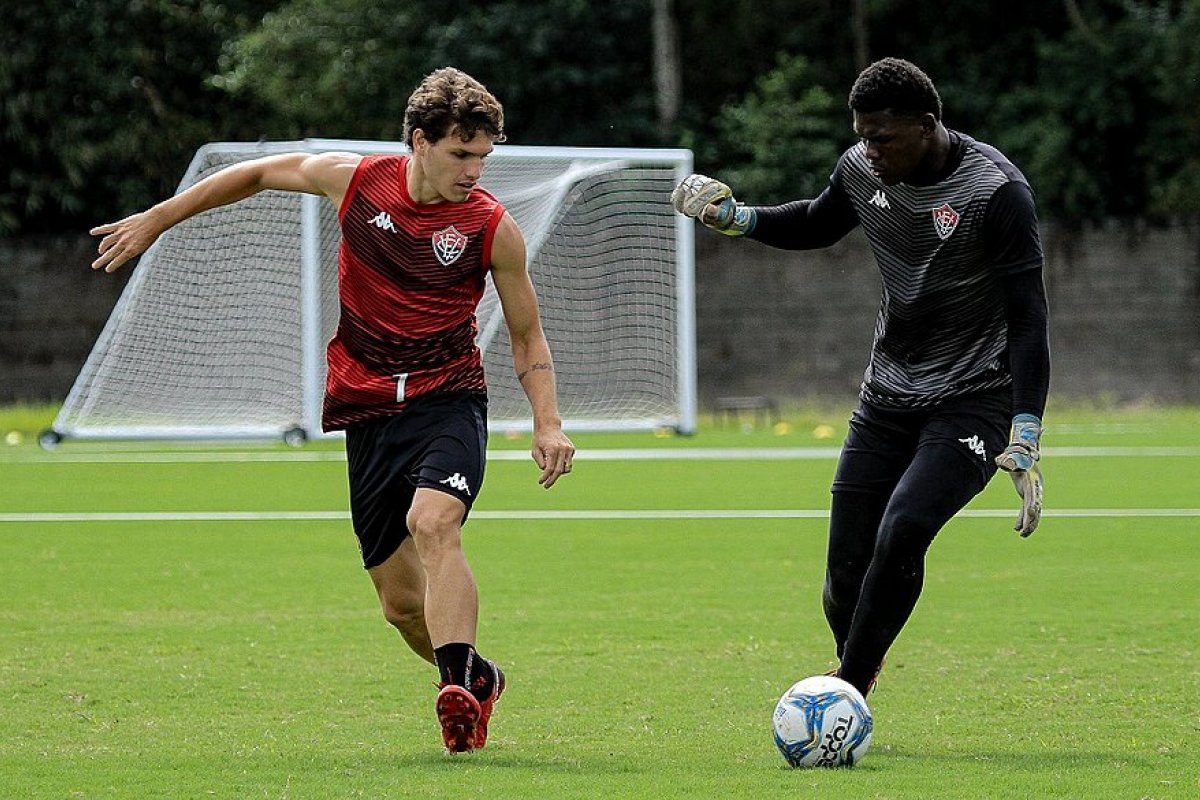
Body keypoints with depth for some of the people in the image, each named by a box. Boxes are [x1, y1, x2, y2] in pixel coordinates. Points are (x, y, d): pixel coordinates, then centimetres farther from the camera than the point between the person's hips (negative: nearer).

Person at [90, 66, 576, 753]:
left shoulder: (493, 228, -6)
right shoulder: (354, 180, -2)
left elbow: (528, 336, 6)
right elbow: (261, 173, 16)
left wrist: (548, 424, -8)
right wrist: (157, 220, 20)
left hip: (448, 400, -3)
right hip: (367, 410, 3)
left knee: (433, 524, -33)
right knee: (402, 604, 3)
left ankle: (458, 688, -45)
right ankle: (477, 678, 30)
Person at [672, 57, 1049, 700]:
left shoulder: (996, 190, -19)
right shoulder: (861, 170, -1)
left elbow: (1027, 319, -18)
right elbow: (816, 225, 23)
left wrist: (1024, 440, -25)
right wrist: (738, 218, 5)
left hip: (971, 401, -6)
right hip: (887, 397, 6)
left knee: (902, 531, -26)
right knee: (847, 569, -1)